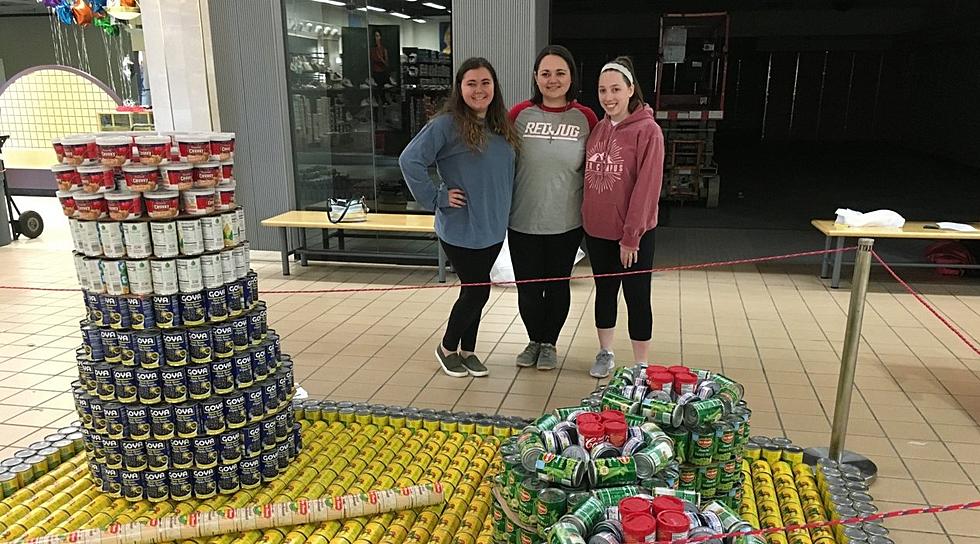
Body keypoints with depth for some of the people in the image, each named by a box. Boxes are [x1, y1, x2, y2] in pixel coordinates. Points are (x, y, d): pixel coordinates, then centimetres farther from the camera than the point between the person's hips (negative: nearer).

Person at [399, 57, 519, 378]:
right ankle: (447, 348, 23)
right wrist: (437, 198, -17)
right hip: (460, 229, -6)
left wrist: (504, 210, 9)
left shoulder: (502, 126, 8)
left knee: (474, 291, 15)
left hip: (494, 228, 6)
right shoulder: (447, 125, -13)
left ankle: (467, 351, 31)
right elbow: (410, 161, -18)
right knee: (477, 291, -1)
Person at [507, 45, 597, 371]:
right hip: (522, 222, 0)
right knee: (527, 288, 9)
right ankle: (534, 340, 35)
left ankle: (549, 343, 34)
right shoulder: (520, 113, -3)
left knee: (557, 285, 13)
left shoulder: (585, 118, -2)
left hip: (566, 223, 0)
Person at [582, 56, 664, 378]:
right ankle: (605, 353, 33)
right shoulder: (597, 129, 5)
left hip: (634, 234, -5)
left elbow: (647, 187, -16)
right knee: (604, 290, 17)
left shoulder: (647, 131, -13)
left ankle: (641, 365, 18)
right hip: (597, 229, 6)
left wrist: (631, 235, -17)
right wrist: (587, 218, 7)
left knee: (636, 296, 4)